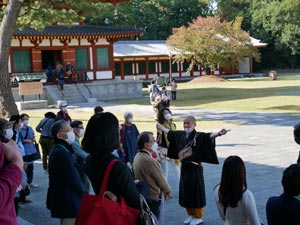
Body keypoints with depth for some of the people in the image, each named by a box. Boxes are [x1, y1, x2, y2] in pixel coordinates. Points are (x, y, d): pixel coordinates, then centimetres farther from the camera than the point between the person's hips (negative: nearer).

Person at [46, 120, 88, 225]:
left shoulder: (59, 150, 11)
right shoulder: (62, 153, -23)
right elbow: (74, 180, -21)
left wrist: (84, 191, 5)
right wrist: (85, 194, -6)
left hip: (64, 200, 11)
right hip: (69, 203, -11)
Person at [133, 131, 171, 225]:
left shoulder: (137, 157, 0)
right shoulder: (149, 160, -27)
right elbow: (160, 178, -14)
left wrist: (163, 190, 12)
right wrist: (168, 191, 5)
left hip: (143, 195, 8)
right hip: (154, 197, -8)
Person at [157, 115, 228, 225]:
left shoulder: (198, 136, -15)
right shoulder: (181, 135, 5)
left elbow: (209, 136, -33)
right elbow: (170, 133, 23)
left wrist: (218, 133, -53)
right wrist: (161, 127, 37)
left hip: (195, 169, -7)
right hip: (184, 167, 7)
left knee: (196, 192, 3)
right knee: (185, 191, 13)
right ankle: (191, 214, 30)